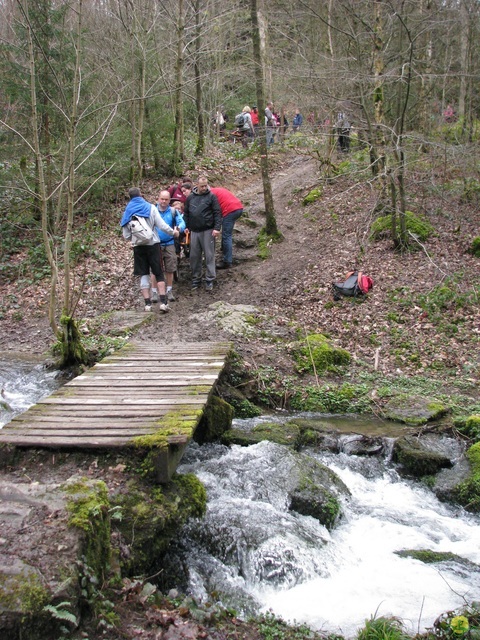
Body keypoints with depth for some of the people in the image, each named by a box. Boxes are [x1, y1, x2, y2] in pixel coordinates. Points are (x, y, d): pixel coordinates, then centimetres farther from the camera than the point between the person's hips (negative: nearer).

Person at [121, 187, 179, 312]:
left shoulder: (127, 213, 2)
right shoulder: (150, 208, -4)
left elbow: (126, 236, 2)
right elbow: (162, 226, -9)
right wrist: (173, 232, 8)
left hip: (138, 247, 2)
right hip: (153, 245, -2)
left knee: (144, 274, 9)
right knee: (159, 273, 6)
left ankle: (147, 303, 5)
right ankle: (163, 302, -3)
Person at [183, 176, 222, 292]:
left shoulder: (211, 197, -1)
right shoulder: (190, 197, 11)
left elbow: (217, 213, -5)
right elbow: (186, 213, 18)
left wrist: (217, 228, -13)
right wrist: (186, 226, 11)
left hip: (207, 231, -4)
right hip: (194, 231, 4)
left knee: (209, 255, -1)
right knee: (194, 256, 7)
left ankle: (210, 280, 6)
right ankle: (196, 279, 18)